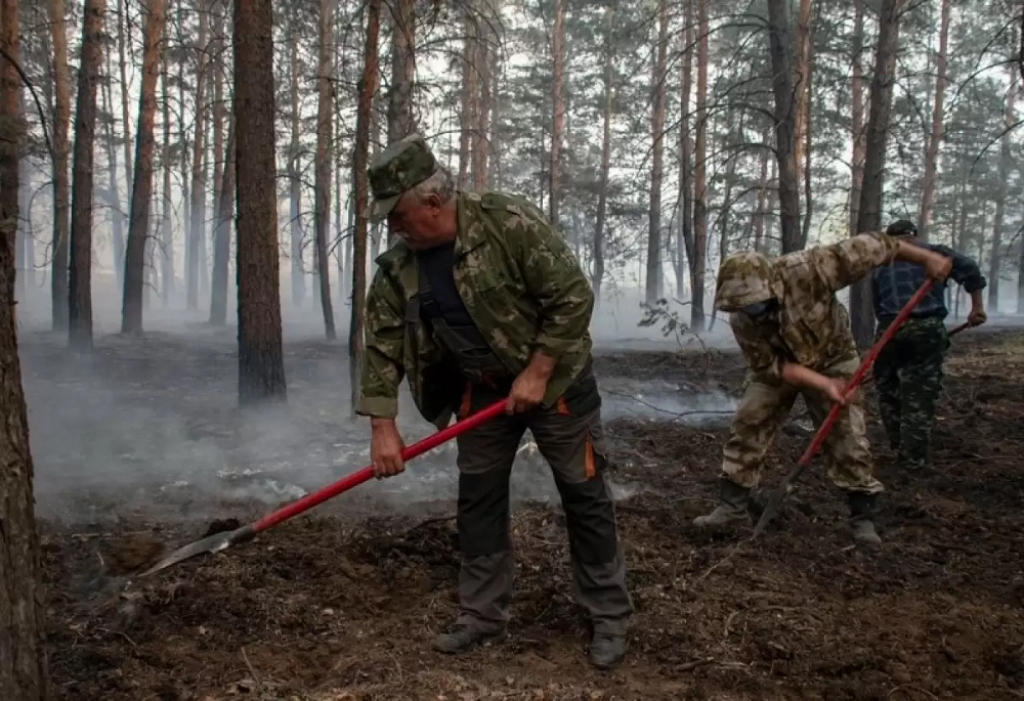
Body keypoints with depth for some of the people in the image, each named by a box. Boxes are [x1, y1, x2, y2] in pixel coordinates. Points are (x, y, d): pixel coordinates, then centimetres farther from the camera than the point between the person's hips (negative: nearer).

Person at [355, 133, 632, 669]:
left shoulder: (508, 222, -26)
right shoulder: (399, 267, -8)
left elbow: (573, 297, -23)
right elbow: (383, 345, -4)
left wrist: (536, 374, -22)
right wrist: (383, 427, -9)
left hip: (555, 378, -5)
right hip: (481, 389, 5)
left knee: (585, 497, 3)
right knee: (477, 500, 9)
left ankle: (609, 618, 17)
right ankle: (482, 616, 24)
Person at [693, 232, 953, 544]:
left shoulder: (806, 269, -36)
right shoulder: (741, 320, -26)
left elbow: (868, 246, -28)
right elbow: (772, 366, -21)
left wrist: (927, 258, -23)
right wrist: (823, 384, -31)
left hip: (830, 358, -2)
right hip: (777, 366, 2)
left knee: (846, 435, -4)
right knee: (747, 426, -4)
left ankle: (863, 517, 7)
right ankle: (732, 505, 7)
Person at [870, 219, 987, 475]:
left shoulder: (880, 267, 20)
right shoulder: (933, 252, 13)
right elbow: (968, 268, -3)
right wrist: (977, 305, 3)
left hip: (890, 328, 2)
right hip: (927, 328, -1)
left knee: (888, 391, 18)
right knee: (919, 396, 5)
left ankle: (900, 450, 21)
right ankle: (911, 462, 6)